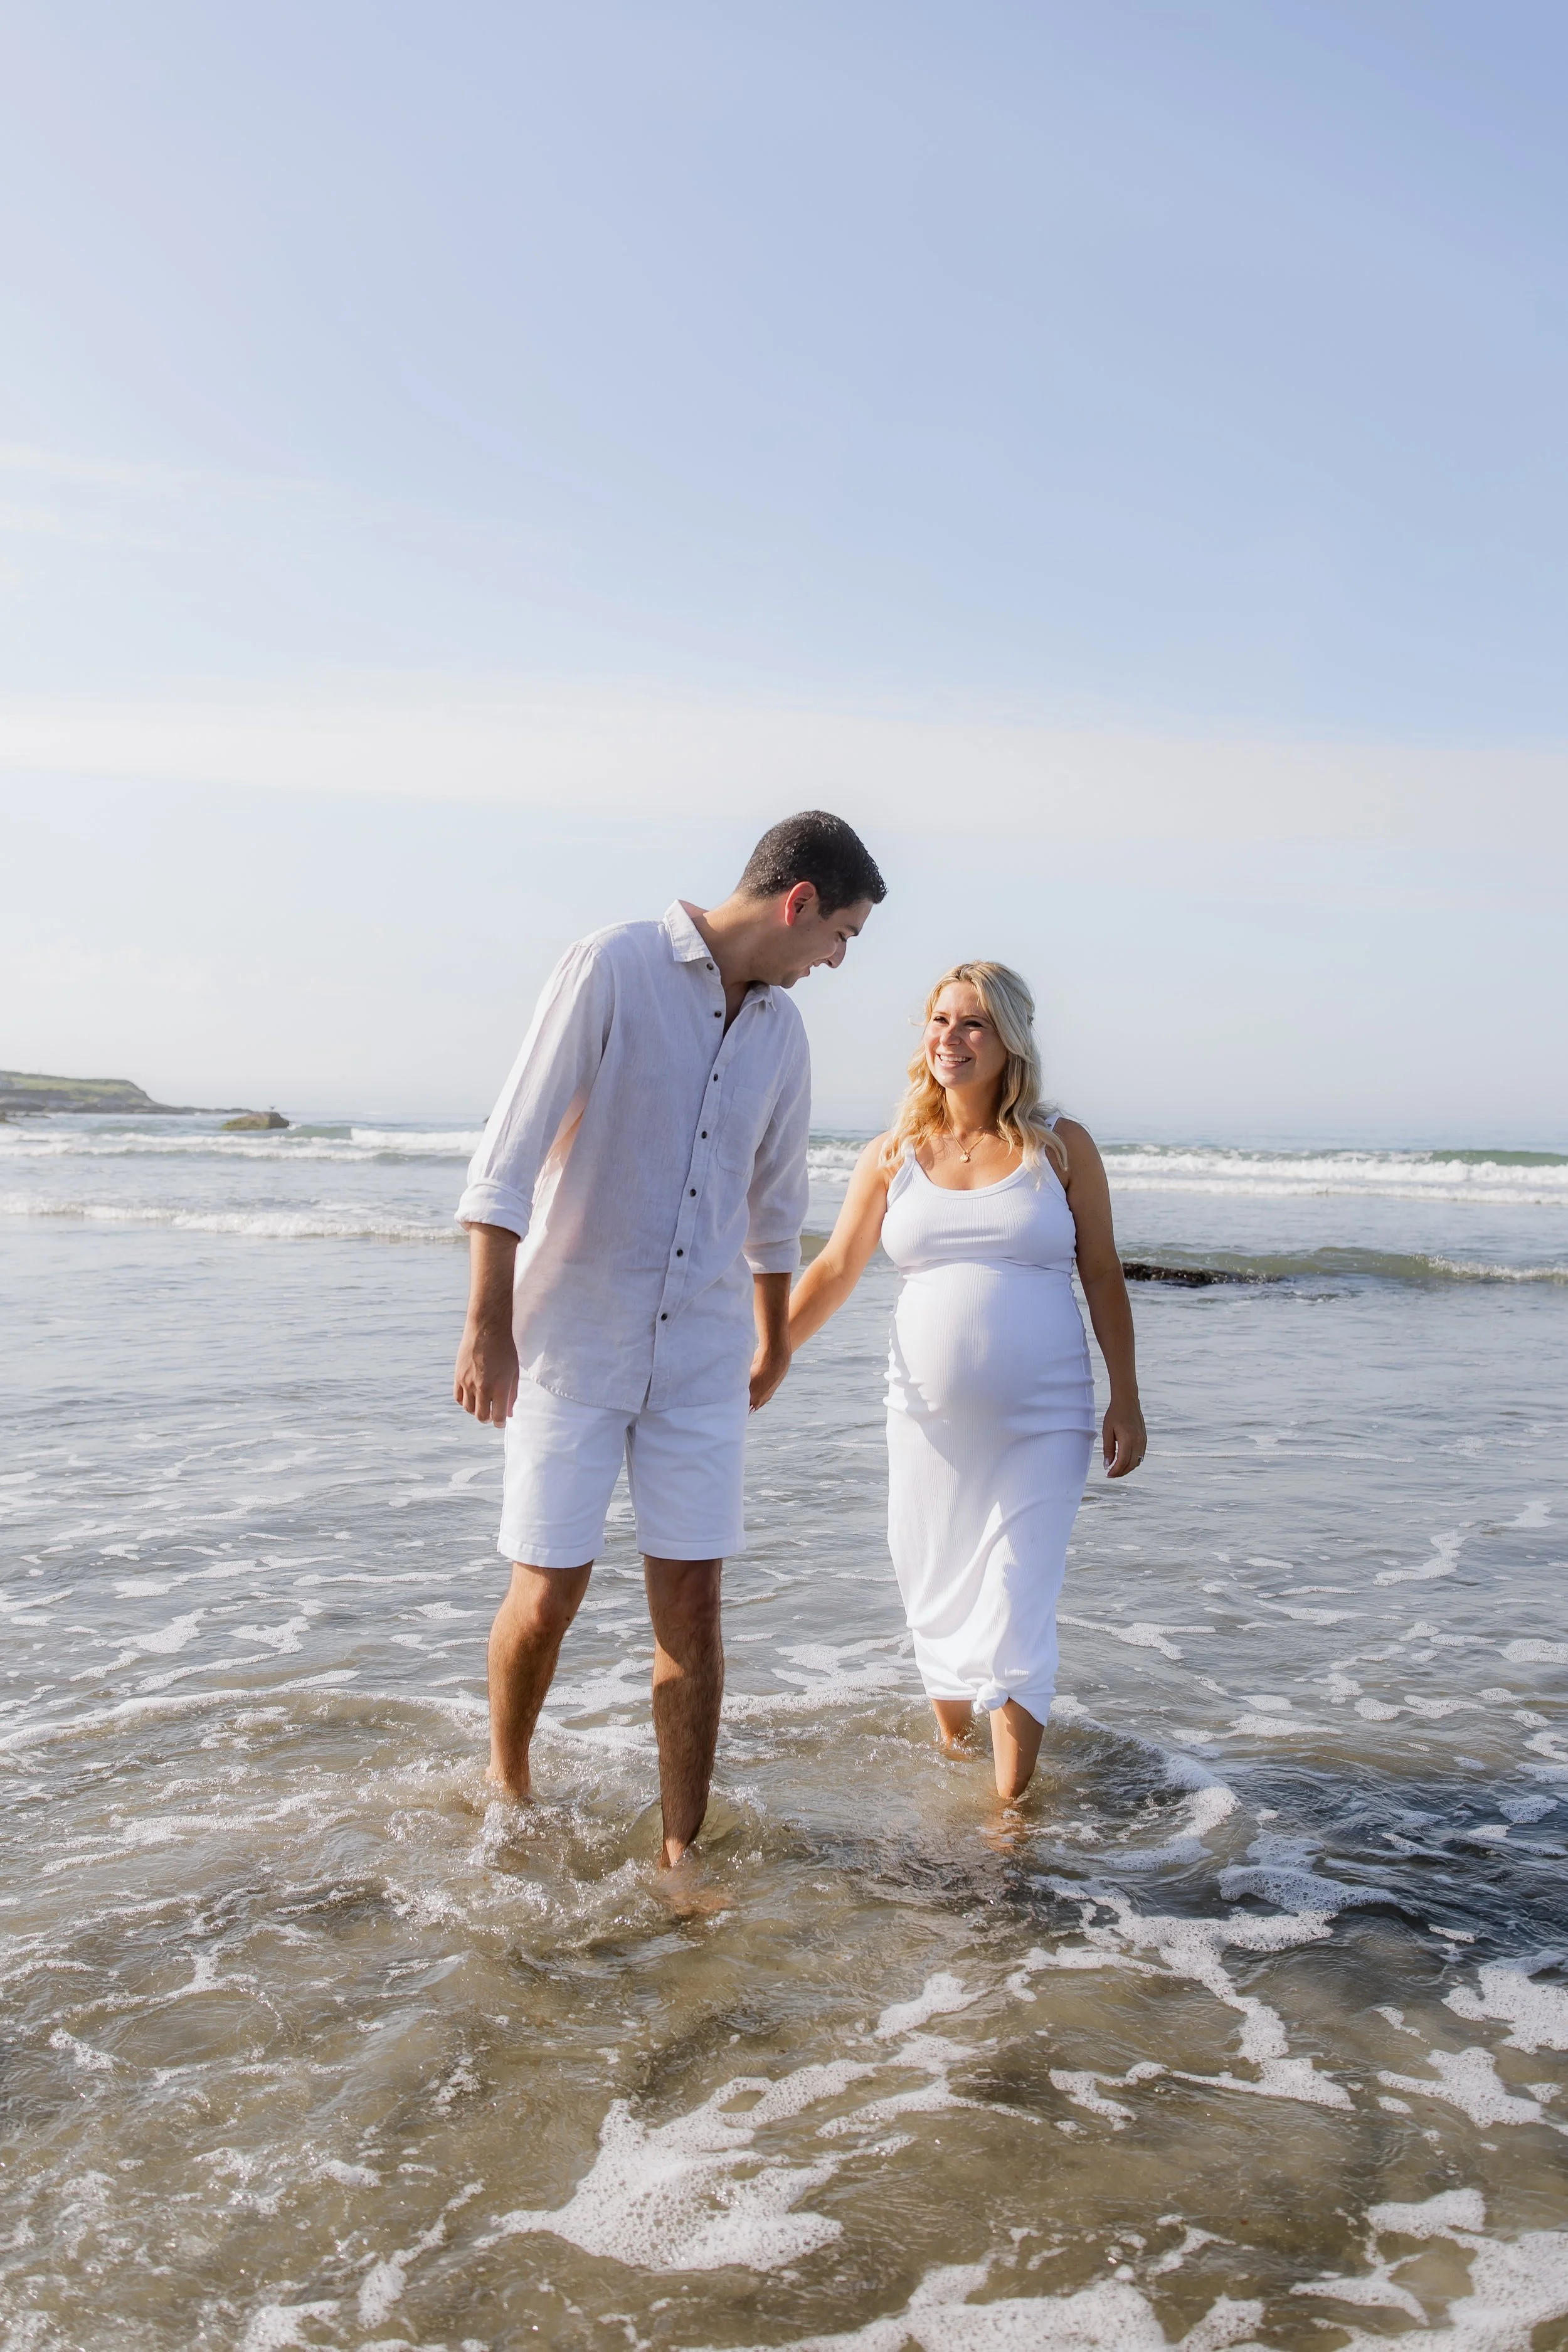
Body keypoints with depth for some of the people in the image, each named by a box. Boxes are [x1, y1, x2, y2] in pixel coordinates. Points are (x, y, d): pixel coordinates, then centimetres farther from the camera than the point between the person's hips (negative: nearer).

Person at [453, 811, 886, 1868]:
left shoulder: (781, 1028, 9)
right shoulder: (614, 967, -10)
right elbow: (512, 1149, -14)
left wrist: (776, 1341, 30)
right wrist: (488, 1323, -19)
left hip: (701, 1355, 5)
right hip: (574, 1342, -4)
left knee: (692, 1599, 2)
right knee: (548, 1593, -1)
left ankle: (683, 1850, 14)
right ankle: (508, 1787, 28)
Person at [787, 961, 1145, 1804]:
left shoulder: (1060, 1148, 1)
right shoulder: (893, 1157, 4)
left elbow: (1103, 1277, 4)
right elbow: (831, 1273, 6)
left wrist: (1126, 1401, 1)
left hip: (1041, 1420, -2)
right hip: (930, 1418, 2)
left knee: (1015, 1609, -4)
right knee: (937, 1599, 10)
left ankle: (1010, 1809, 5)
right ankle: (950, 1750, 33)